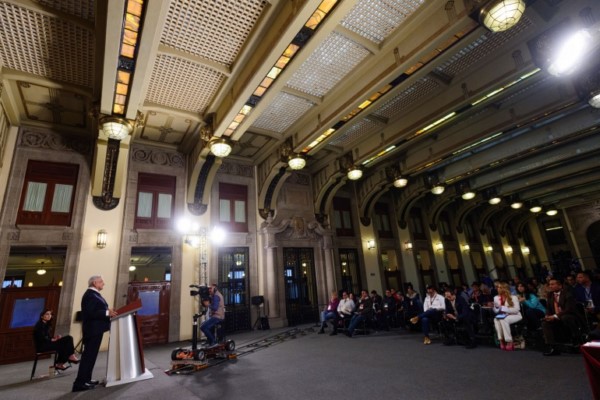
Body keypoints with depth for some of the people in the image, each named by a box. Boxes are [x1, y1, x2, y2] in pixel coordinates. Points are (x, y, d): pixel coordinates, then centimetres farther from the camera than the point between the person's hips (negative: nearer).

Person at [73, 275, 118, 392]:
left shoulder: (94, 294, 15)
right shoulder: (90, 294, -18)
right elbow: (90, 312, -25)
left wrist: (108, 312, 5)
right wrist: (107, 313, -25)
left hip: (95, 329, 11)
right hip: (93, 330, -11)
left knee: (90, 355, 16)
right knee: (89, 355, -5)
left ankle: (86, 379, 25)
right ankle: (80, 383, 1)